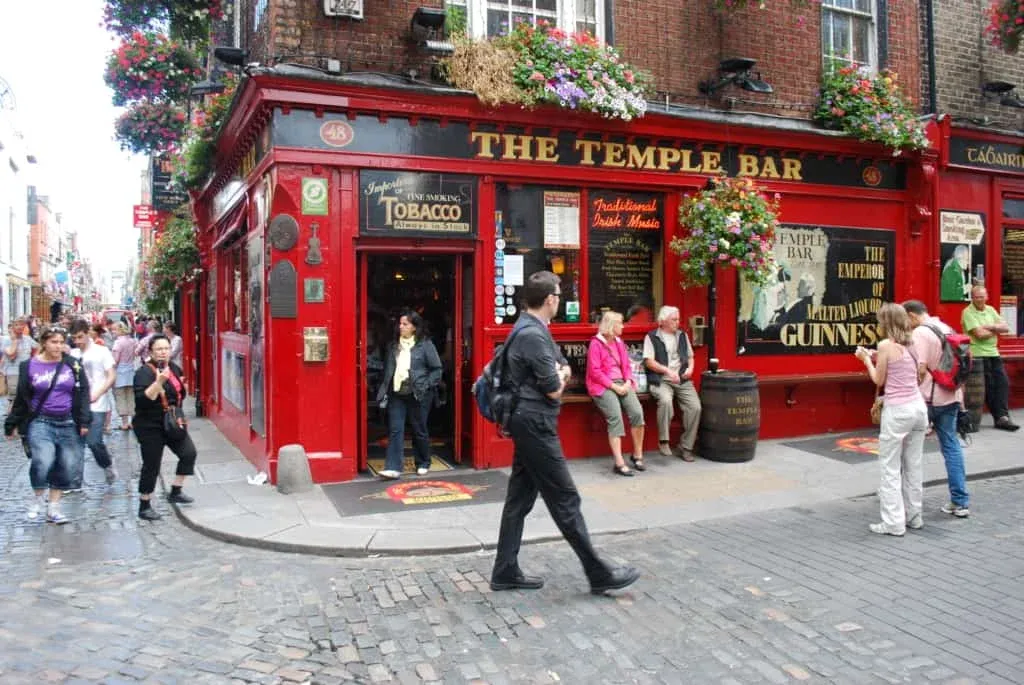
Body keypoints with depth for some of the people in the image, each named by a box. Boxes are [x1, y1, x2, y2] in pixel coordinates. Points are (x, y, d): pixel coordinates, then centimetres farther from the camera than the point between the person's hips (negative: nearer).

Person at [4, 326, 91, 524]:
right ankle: (38, 497, 5)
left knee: (63, 467, 5)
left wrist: (84, 422, -4)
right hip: (40, 423, -2)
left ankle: (53, 507, 20)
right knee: (42, 461, -21)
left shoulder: (73, 365, 2)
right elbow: (22, 398, 6)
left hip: (68, 424, 2)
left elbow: (83, 394, 3)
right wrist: (13, 424, 7)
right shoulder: (29, 366, 0)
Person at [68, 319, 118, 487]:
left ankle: (108, 464, 21)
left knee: (93, 441, -8)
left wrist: (96, 395, -15)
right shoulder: (73, 354, 10)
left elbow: (111, 378, -3)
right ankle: (74, 482, 7)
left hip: (97, 405, -4)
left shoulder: (102, 351, 0)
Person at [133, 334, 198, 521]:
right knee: (151, 466, 1)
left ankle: (175, 492, 16)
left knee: (189, 453, -1)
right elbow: (142, 399, -30)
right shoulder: (144, 372, -16)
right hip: (150, 427, -7)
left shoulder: (174, 368, 7)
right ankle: (144, 507, 16)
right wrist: (159, 382, -38)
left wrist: (182, 386, 7)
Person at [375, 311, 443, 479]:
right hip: (397, 394, 4)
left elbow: (437, 369, -4)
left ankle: (423, 464, 26)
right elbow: (388, 369, 16)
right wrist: (384, 390, 7)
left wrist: (425, 386, -12)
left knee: (419, 430, 8)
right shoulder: (395, 346, 10)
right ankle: (393, 467, -4)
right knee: (395, 430, -4)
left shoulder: (425, 345, -4)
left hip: (417, 395, -4)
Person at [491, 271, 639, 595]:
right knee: (565, 499, -3)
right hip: (535, 424, -10)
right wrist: (558, 378, 3)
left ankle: (505, 572, 19)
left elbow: (564, 370, 15)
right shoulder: (533, 335, -19)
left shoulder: (530, 329, 14)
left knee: (520, 498, 12)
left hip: (527, 423, 10)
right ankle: (599, 573, 6)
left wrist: (559, 374, -6)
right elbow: (555, 390, -17)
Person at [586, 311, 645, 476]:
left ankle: (638, 455, -3)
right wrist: (613, 386, -14)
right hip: (603, 386, -6)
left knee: (637, 412, -18)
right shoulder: (596, 343, -4)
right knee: (615, 417, -26)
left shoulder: (619, 342, 18)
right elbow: (594, 371, -10)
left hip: (622, 383, 6)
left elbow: (627, 365, 17)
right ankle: (619, 463, -27)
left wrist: (627, 382, -3)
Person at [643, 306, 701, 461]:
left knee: (695, 407, -17)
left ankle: (686, 446, -4)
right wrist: (667, 370, -17)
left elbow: (690, 357, 24)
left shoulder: (682, 336, 18)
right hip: (661, 380, -5)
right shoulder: (652, 337, 2)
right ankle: (663, 441, -18)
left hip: (682, 380, 5)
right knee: (666, 401, -35)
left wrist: (690, 367, 2)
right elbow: (649, 362, -6)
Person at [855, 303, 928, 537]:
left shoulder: (886, 345, -11)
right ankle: (914, 516, 23)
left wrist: (866, 359, 9)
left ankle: (894, 523, 1)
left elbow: (879, 380, -5)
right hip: (918, 406, 7)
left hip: (897, 410, -7)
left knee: (890, 467, 0)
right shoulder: (910, 344, 8)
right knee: (914, 465, 15)